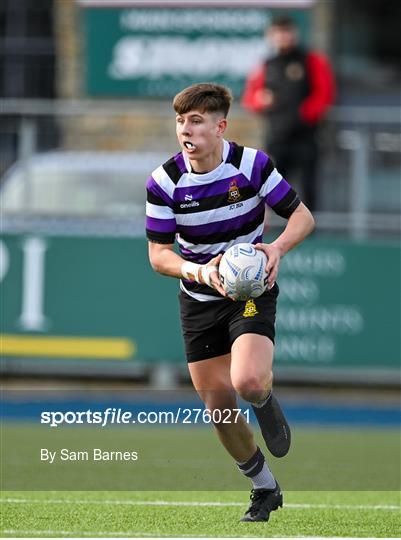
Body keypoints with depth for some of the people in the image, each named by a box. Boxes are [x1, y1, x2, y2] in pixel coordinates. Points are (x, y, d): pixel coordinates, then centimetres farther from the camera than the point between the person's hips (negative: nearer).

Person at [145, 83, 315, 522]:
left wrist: (278, 247, -27)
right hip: (199, 301, 3)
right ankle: (264, 488, 26)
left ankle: (265, 402, 12)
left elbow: (302, 215, -6)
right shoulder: (164, 182, -12)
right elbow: (158, 254, -8)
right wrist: (200, 272, -27)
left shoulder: (252, 164, -14)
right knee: (218, 407, 3)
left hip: (252, 292, -2)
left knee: (248, 382, -28)